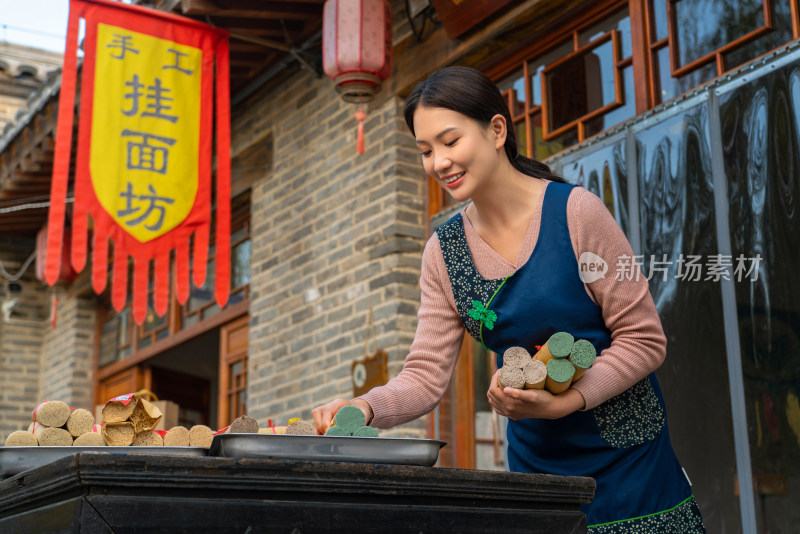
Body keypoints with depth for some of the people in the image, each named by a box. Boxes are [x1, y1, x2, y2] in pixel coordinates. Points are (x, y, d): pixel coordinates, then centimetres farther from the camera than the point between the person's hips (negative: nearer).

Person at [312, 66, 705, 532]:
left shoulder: (576, 212, -14)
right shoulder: (443, 252, 0)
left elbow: (646, 339, -11)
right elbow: (427, 374, -3)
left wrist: (562, 403, -23)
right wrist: (366, 407, -23)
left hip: (627, 459, -3)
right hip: (535, 462, 4)